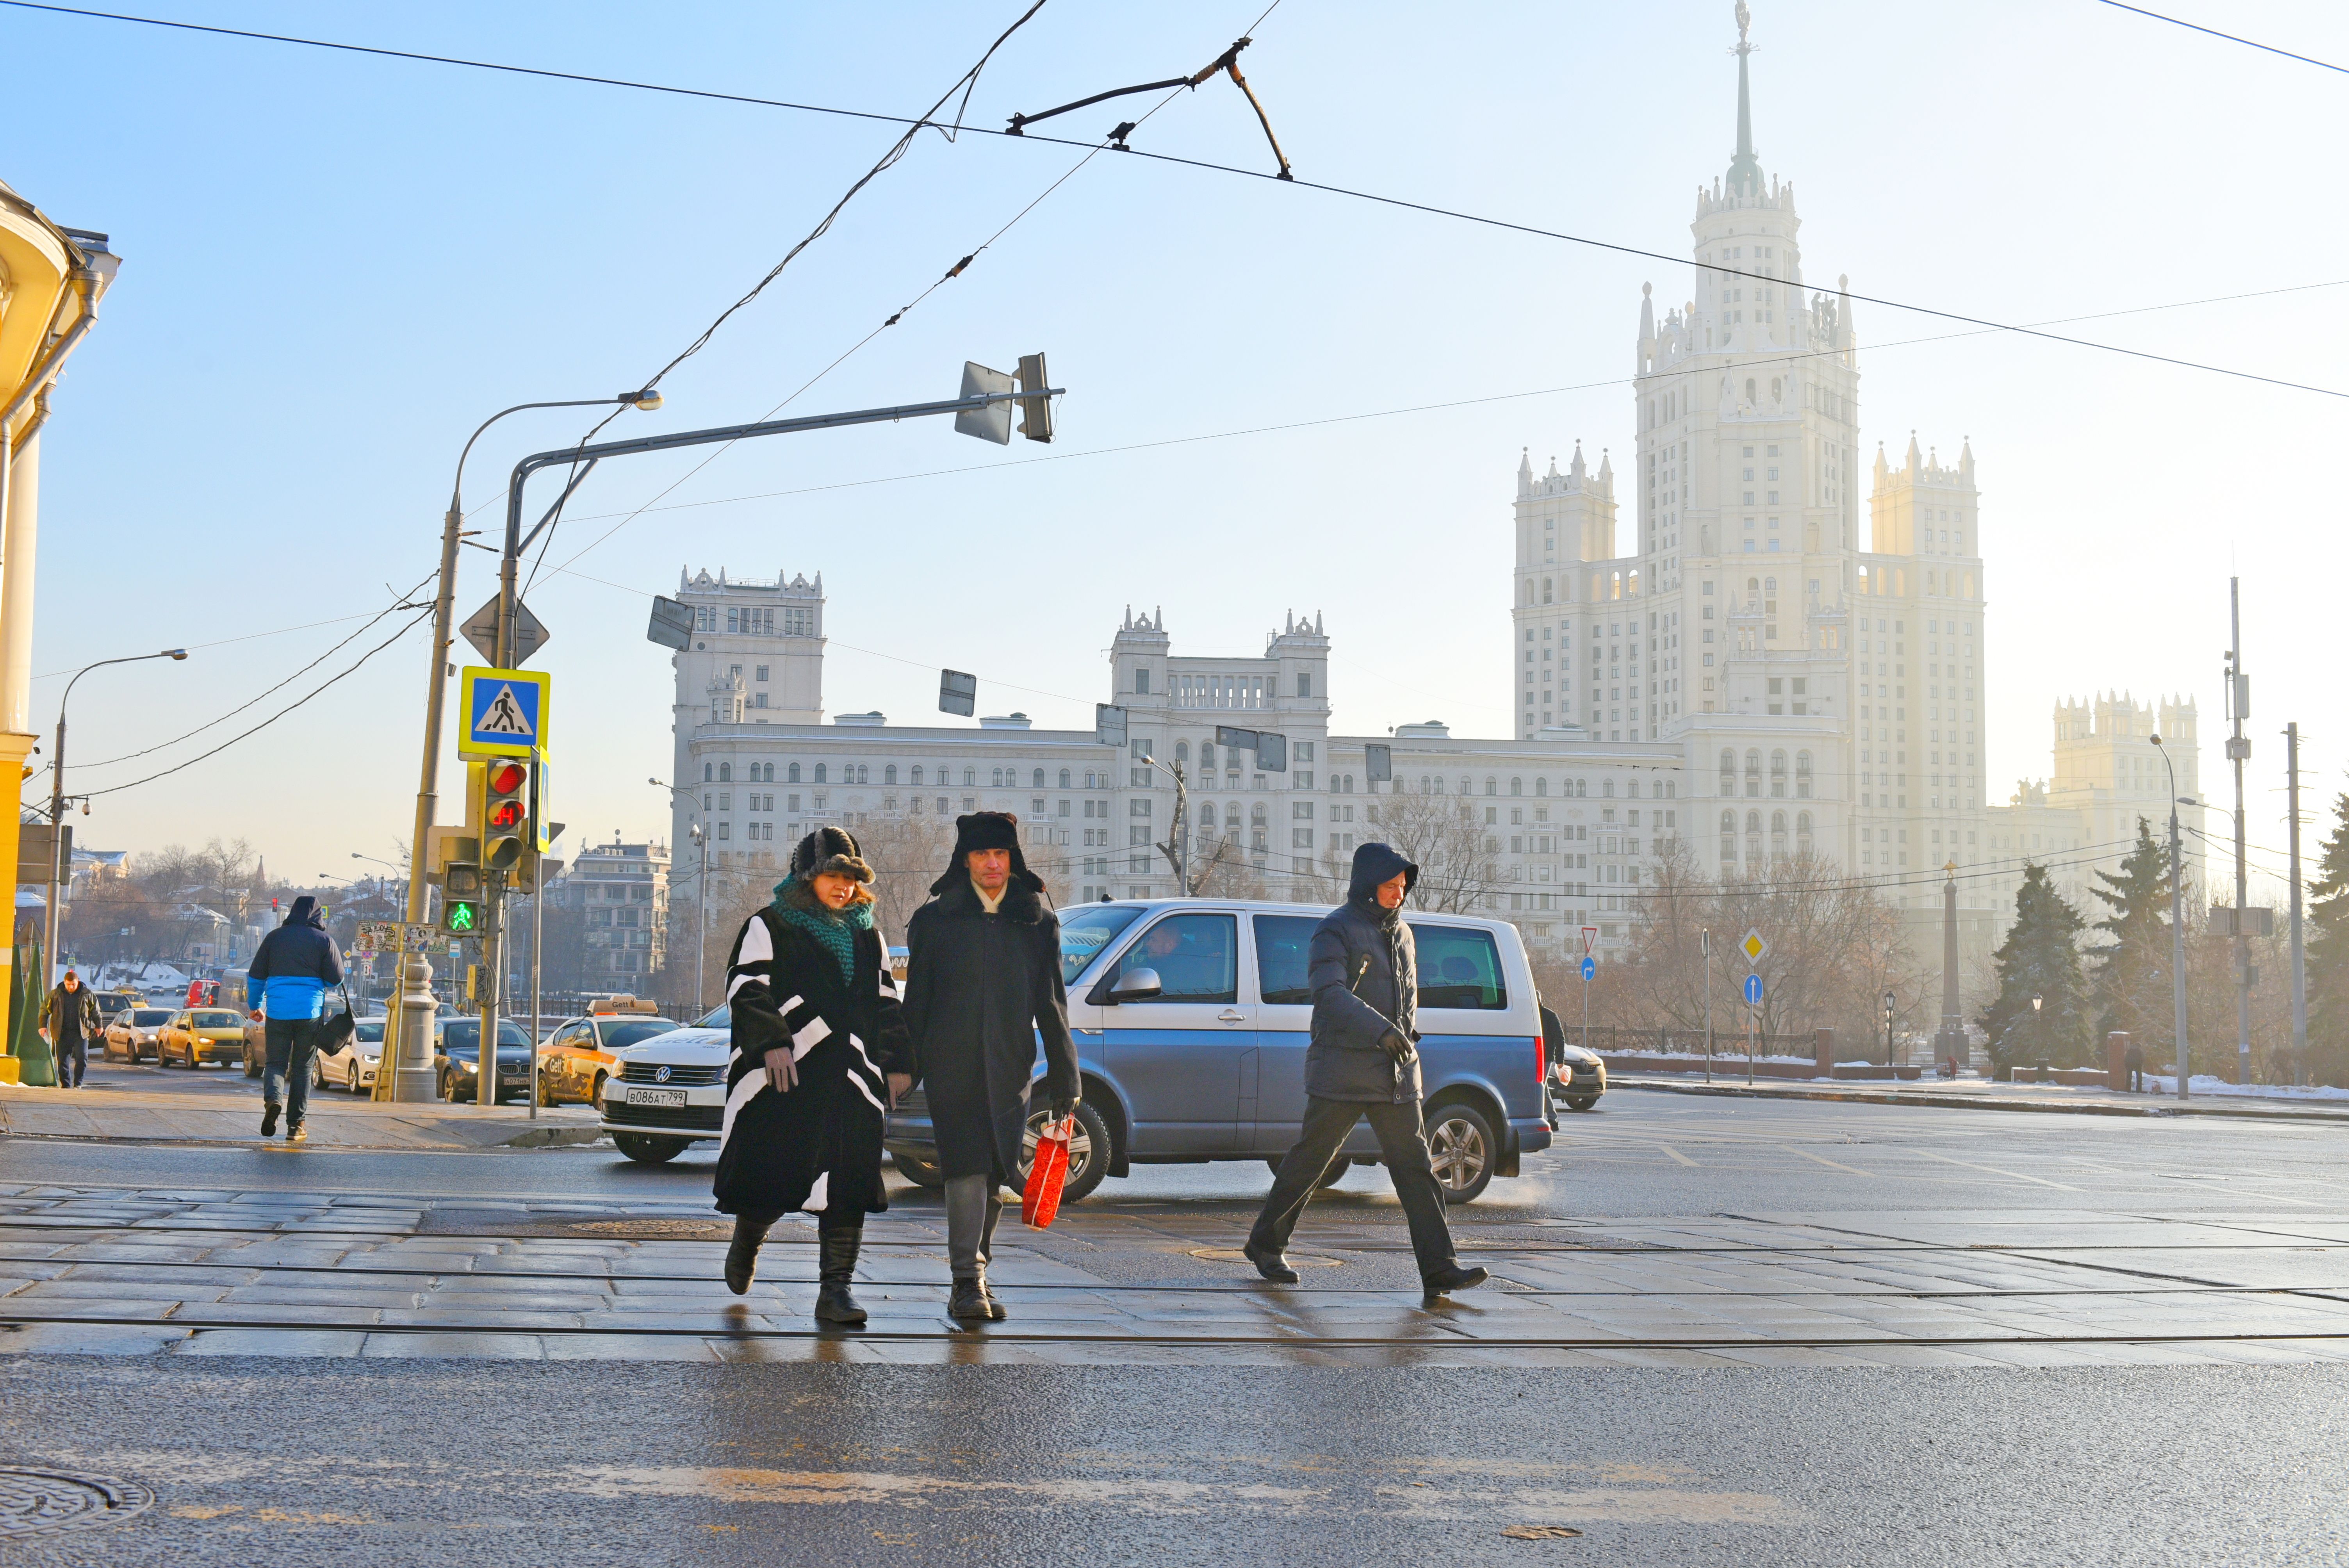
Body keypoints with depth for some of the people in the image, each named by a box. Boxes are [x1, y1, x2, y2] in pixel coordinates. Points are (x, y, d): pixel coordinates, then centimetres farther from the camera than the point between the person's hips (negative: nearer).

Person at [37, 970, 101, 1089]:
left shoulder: (87, 994, 4)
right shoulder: (55, 995, 5)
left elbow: (95, 1011, 14)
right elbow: (44, 1010, 11)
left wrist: (98, 1026, 16)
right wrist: (43, 1026, 4)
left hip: (81, 1033, -1)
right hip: (62, 1034, 1)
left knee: (82, 1058, -12)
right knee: (62, 1061, 2)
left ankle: (78, 1084, -1)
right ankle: (65, 1085, 11)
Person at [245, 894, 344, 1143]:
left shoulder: (274, 937, 6)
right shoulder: (324, 940, 0)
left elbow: (256, 976, 11)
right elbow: (336, 979, -1)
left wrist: (255, 1006, 26)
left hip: (278, 1011, 1)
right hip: (310, 1012, -1)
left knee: (275, 1062, 9)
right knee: (302, 1067, 8)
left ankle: (273, 1098, -22)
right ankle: (295, 1126, 7)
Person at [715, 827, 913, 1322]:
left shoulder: (867, 937, 20)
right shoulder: (769, 927, 6)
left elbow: (885, 1003, 23)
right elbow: (747, 988, -5)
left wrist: (898, 1064, 14)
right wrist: (771, 1043, -18)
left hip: (851, 1077, 4)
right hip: (784, 1076, -3)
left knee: (848, 1184, -5)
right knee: (773, 1173, -1)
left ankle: (836, 1289, -3)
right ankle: (745, 1245, 31)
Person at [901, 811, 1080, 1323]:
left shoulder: (1037, 921, 10)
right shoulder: (936, 920, 6)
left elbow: (1051, 1004, 11)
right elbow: (916, 1002, 7)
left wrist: (1064, 1076, 7)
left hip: (1010, 1068, 2)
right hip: (954, 1066, -2)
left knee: (994, 1175, 6)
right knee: (968, 1168, -12)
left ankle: (974, 1275, 20)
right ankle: (968, 1282, -11)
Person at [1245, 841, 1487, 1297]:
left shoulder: (1401, 934, 16)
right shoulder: (1336, 931, -7)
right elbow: (1329, 992, -23)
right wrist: (1379, 1029, -33)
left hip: (1395, 1075, 6)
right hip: (1342, 1074, -6)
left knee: (1415, 1166, -2)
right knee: (1308, 1162, 4)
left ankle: (1439, 1269, -6)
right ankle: (1264, 1246, 20)